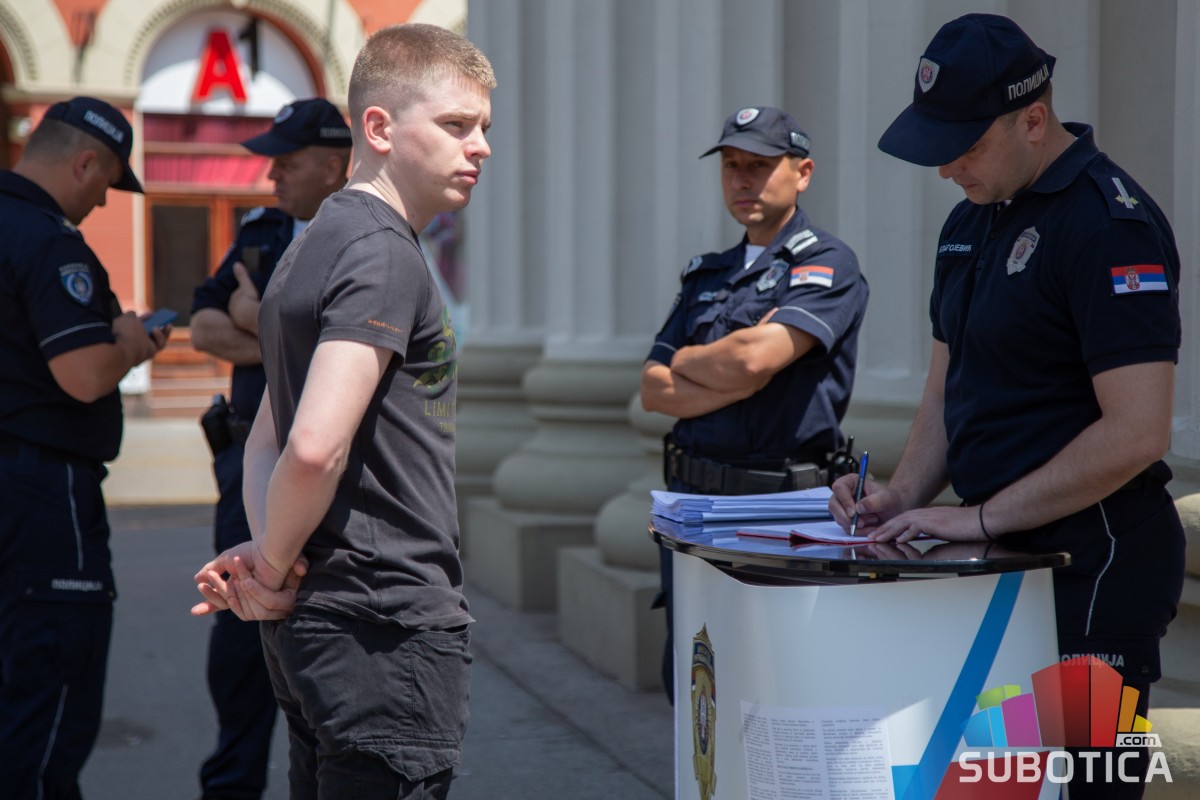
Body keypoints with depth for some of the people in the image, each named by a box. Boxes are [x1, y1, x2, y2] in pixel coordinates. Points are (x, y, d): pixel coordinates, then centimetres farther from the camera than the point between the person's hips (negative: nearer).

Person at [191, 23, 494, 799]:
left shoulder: (315, 247, 16)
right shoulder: (385, 255, -15)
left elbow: (267, 442, 20)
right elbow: (316, 446, -26)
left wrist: (268, 553, 4)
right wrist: (273, 567, -10)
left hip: (315, 620, 10)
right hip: (389, 631, -10)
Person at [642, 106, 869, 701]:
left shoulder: (826, 266, -5)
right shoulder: (706, 276, 17)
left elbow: (754, 356, -20)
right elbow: (653, 389, 8)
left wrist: (687, 360, 0)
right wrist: (733, 376, -9)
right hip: (691, 499, 7)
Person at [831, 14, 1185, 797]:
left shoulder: (1112, 223, -17)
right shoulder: (973, 221, 12)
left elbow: (1136, 432, -23)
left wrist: (980, 517, -19)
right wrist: (903, 496, 3)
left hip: (1093, 561, -9)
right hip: (1005, 557, 9)